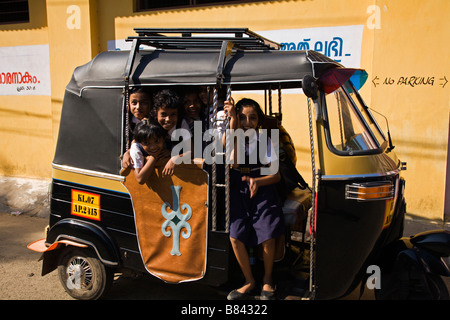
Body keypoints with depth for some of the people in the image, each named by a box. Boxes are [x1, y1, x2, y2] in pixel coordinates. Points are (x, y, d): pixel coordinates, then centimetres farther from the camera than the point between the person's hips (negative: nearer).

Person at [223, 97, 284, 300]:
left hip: (263, 191, -1)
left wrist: (257, 181, -19)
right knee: (235, 237, -11)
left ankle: (267, 279, 14)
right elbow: (234, 161, -18)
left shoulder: (265, 141, 6)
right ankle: (249, 281, 10)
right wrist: (232, 121, -25)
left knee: (268, 237, -12)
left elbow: (276, 175, 4)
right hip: (238, 192, 1)